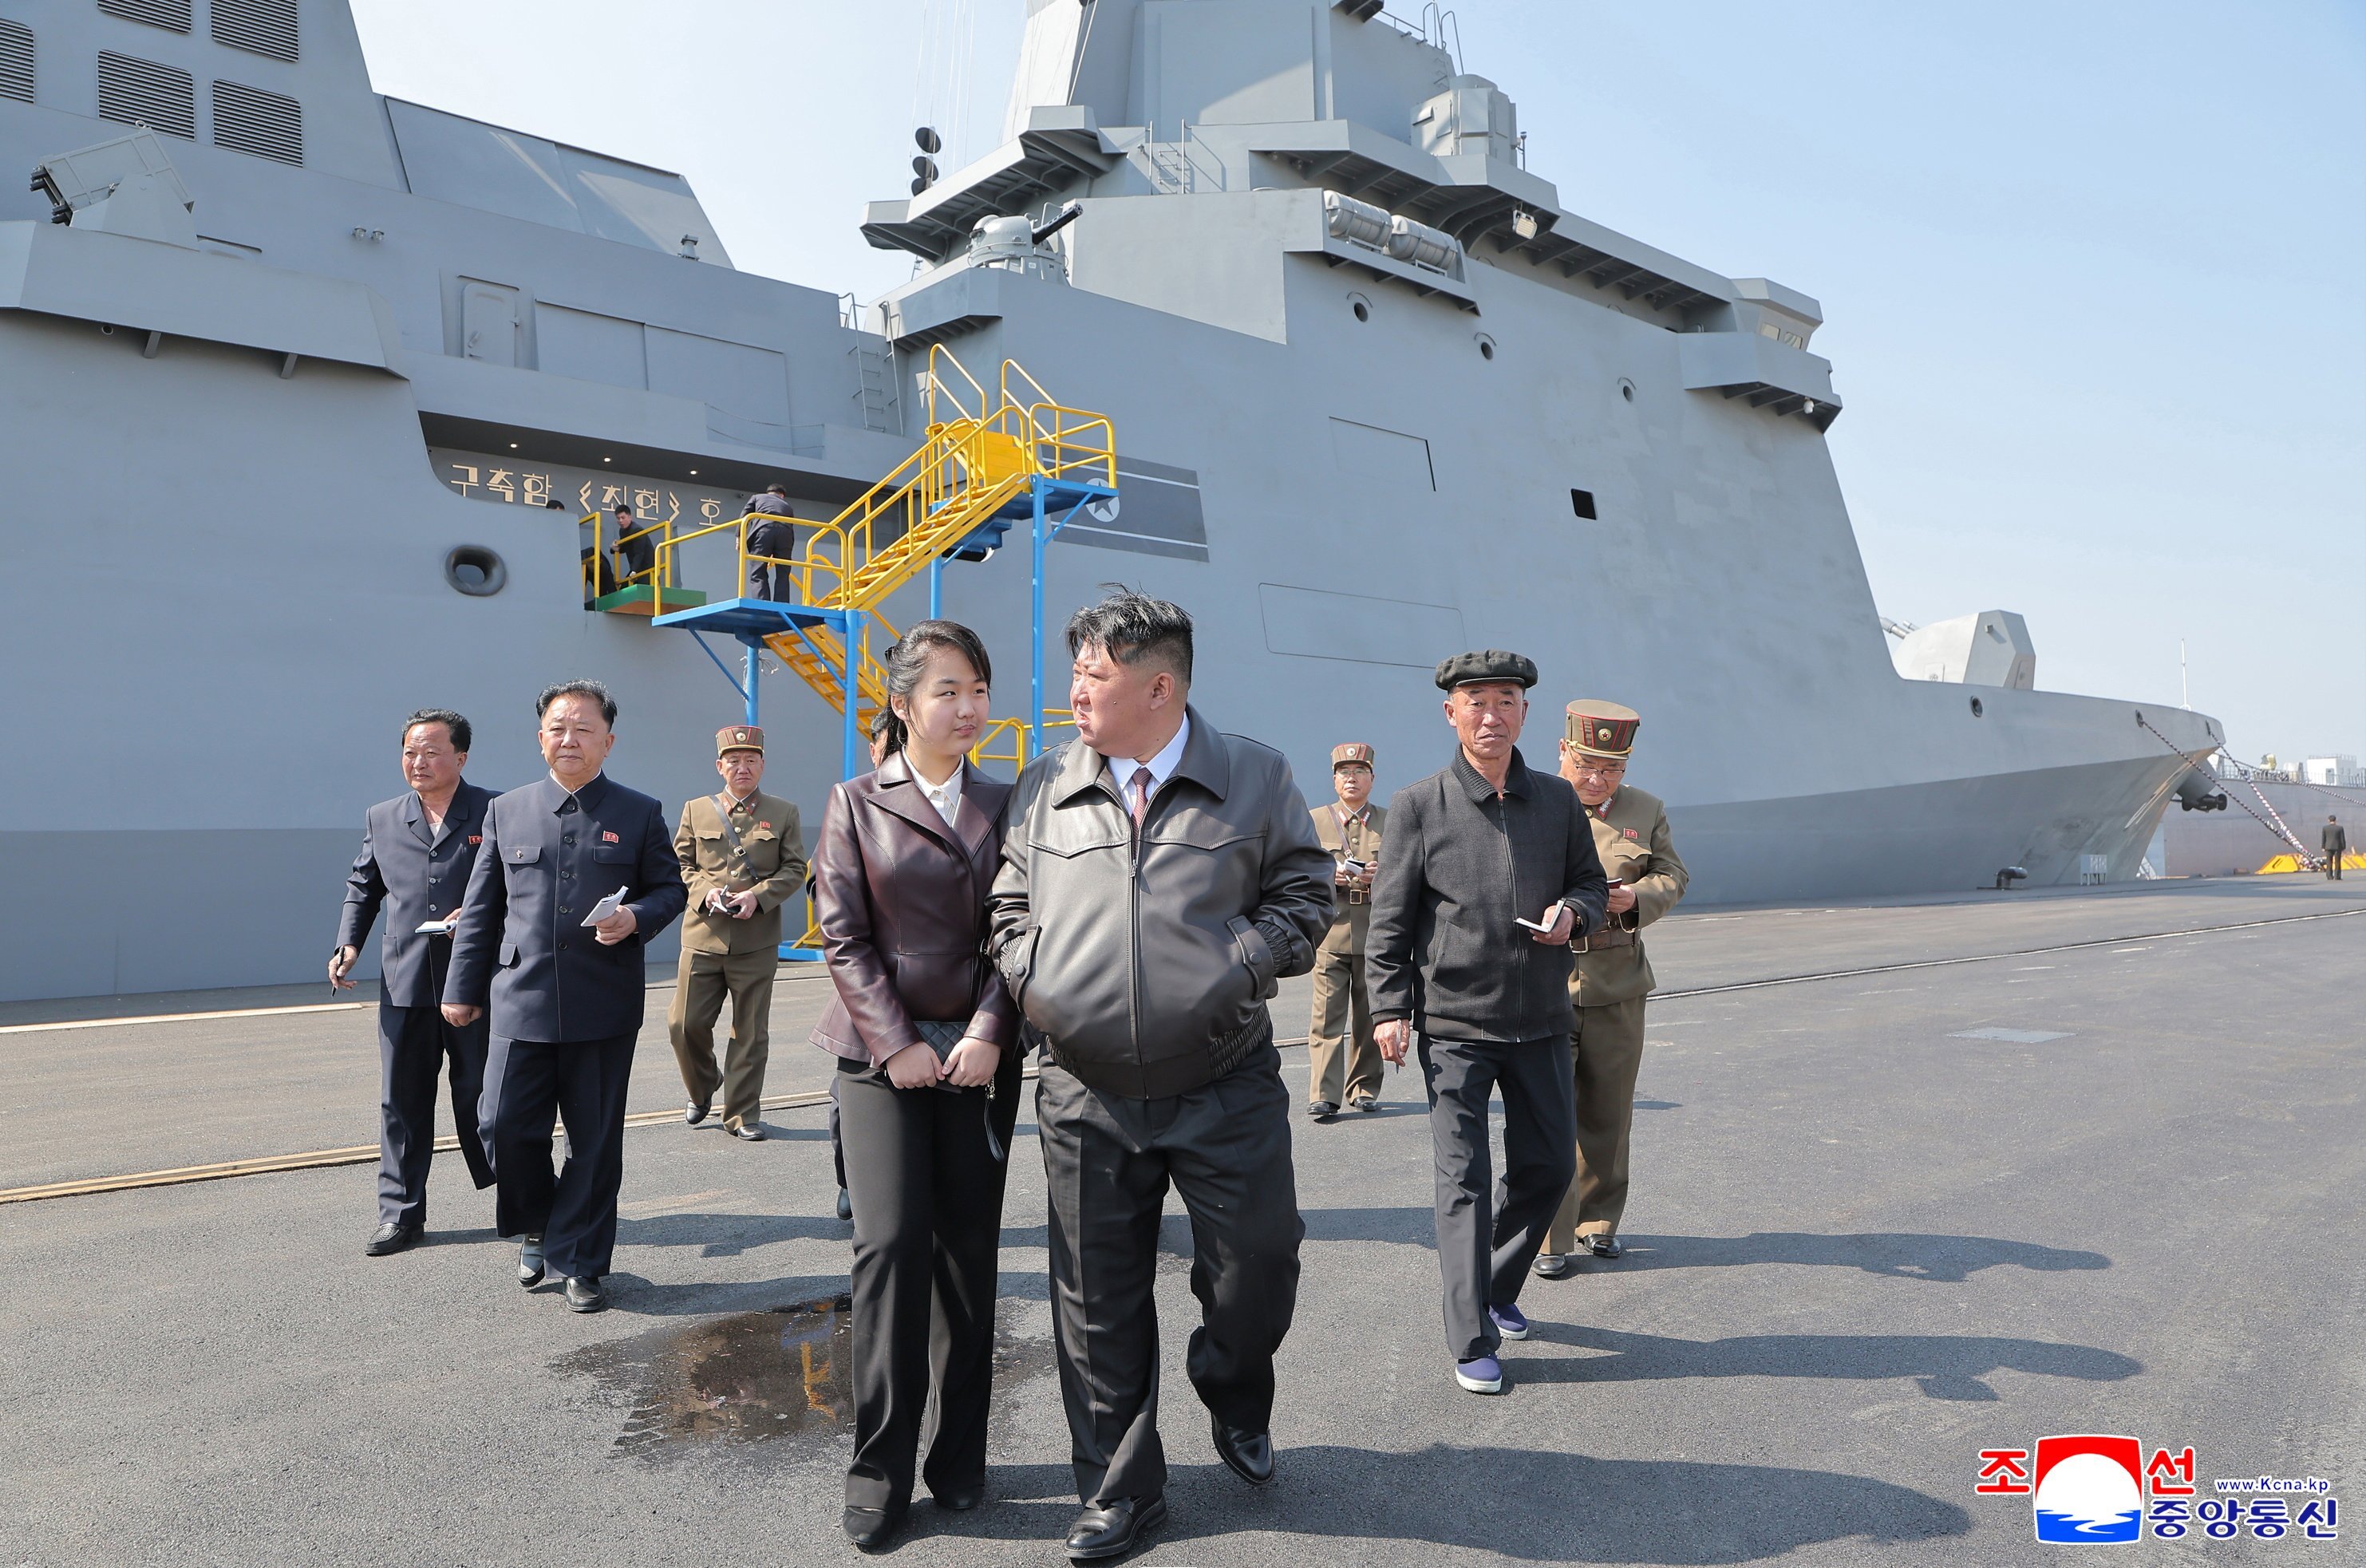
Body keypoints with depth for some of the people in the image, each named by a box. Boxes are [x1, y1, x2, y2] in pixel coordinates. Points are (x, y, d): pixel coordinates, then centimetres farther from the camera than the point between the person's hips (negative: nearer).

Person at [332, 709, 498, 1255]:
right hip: (404, 984, 4)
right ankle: (401, 1211, 19)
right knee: (401, 1101, 8)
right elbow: (363, 888, 19)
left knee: (481, 1095, 5)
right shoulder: (381, 819, 12)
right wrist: (348, 944, 5)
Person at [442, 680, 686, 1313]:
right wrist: (463, 987, 9)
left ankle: (579, 1261, 21)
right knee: (507, 1127, -1)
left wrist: (638, 918, -14)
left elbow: (671, 888, 7)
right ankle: (536, 1228, 27)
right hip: (521, 1003, 1)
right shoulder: (507, 811, 8)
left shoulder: (640, 814, 4)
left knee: (596, 1140, 5)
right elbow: (480, 909, 11)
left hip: (605, 1010, -1)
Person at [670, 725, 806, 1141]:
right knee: (685, 1024, 2)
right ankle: (702, 1092, 29)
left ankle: (741, 1114, 15)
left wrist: (757, 896, -12)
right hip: (703, 937, 1)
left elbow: (794, 870, 4)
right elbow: (680, 864, 10)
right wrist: (705, 891, -10)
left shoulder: (783, 814, 8)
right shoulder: (696, 811, 10)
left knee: (751, 1033, 3)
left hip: (757, 943, -1)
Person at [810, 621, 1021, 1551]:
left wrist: (989, 1033, -9)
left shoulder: (1005, 806, 7)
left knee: (970, 1254, 5)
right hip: (882, 1054, -2)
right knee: (890, 1244, -8)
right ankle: (880, 1469, 6)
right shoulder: (856, 804, 3)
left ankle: (958, 1456, 19)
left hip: (981, 1056, 2)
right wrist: (897, 1045, -10)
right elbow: (843, 937, -2)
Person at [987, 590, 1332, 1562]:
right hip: (1086, 1094, 2)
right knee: (1099, 1300, 10)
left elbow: (1302, 898, 2)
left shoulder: (1255, 778, 0)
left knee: (1257, 1263, 3)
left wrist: (1228, 973, -10)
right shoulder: (1044, 789, 6)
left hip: (1226, 1084, -2)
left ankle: (1236, 1404, 38)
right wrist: (1042, 988, -4)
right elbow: (1010, 911, 12)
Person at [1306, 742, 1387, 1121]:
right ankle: (1323, 1096, -8)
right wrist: (1328, 875, -11)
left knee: (1369, 1017, 6)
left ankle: (1364, 1089, 18)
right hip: (1330, 931, -1)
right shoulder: (1314, 821, 11)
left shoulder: (1391, 822, 12)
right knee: (1327, 1015, -8)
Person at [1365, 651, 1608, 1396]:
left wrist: (1573, 912, -7)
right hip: (1454, 1022, -4)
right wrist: (1389, 1008, -10)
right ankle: (1472, 1343, 6)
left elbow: (1591, 881, 17)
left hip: (1541, 1020, 4)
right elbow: (1389, 919, -3)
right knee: (1463, 1178, -3)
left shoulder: (1559, 799, 6)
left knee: (1549, 1164, 13)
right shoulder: (1419, 805, -5)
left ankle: (1499, 1289, 37)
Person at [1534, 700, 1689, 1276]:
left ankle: (1598, 1219, 28)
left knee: (1608, 1110, 12)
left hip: (1618, 983, 4)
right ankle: (1549, 1235, 4)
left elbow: (1673, 875, 11)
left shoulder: (1646, 810, 9)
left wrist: (1637, 896, -11)